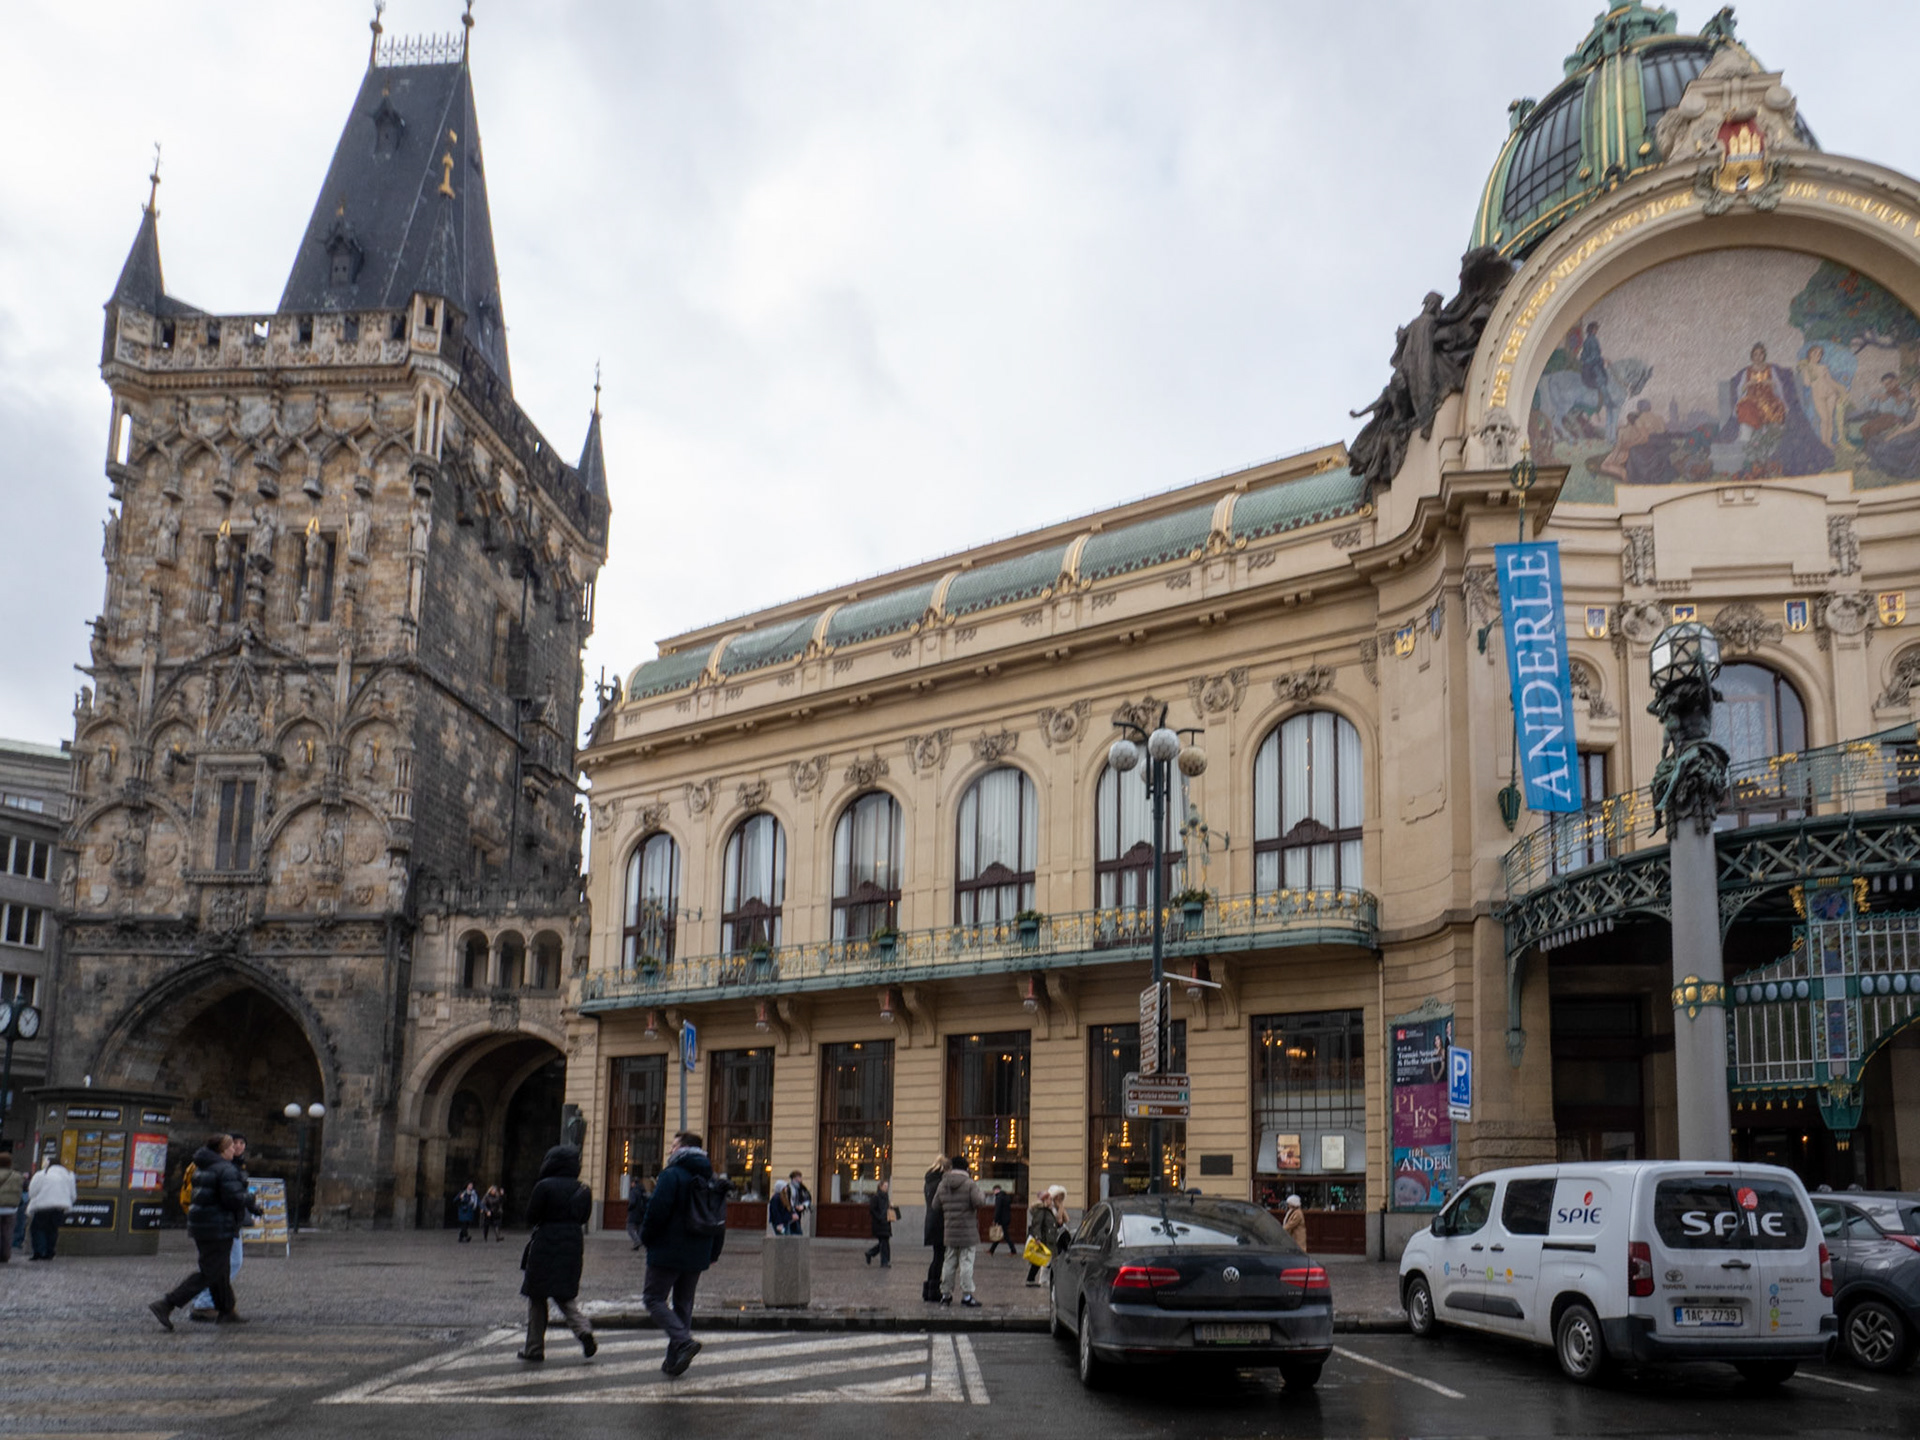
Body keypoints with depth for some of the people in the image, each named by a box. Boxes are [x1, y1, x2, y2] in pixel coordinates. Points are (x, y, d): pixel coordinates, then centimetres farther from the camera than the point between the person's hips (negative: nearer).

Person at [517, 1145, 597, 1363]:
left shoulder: (545, 1186, -12)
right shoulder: (582, 1190, 5)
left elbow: (531, 1217, -9)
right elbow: (582, 1218, 11)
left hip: (545, 1246, -5)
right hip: (572, 1246, 5)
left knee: (536, 1298, 7)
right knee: (566, 1296, 15)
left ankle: (534, 1348, 11)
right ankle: (584, 1331, -8)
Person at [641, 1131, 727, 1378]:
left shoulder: (671, 1175, -13)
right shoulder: (710, 1179, 10)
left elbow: (657, 1211, -18)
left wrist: (646, 1236, 0)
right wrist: (713, 1253, 19)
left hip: (668, 1251, -7)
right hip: (697, 1255, 7)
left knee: (653, 1297, 2)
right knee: (683, 1303, 14)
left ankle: (683, 1341, -18)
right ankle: (675, 1361, 14)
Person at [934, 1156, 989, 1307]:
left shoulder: (943, 1184, 6)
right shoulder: (969, 1184, -11)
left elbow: (936, 1204, 9)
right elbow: (979, 1201, -20)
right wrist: (982, 1193, 0)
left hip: (950, 1230, 5)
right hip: (967, 1230, -5)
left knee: (949, 1262, 13)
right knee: (966, 1262, -1)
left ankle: (945, 1294, 18)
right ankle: (966, 1295, -1)